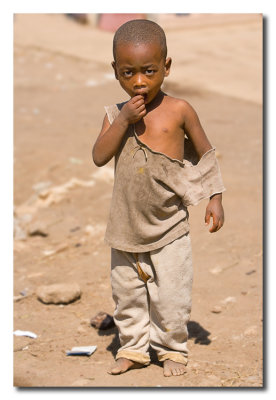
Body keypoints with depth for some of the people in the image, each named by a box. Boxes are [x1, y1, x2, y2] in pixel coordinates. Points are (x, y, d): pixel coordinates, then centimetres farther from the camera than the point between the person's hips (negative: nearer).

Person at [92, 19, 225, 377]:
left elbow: (206, 153, 2)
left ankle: (172, 349, 22)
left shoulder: (178, 110, -8)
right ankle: (134, 347, 29)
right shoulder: (116, 113, -1)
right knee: (126, 291, 13)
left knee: (170, 295, 3)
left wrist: (215, 198, -1)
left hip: (169, 226, -3)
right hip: (127, 224, 3)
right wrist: (123, 121, -19)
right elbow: (99, 157, -10)